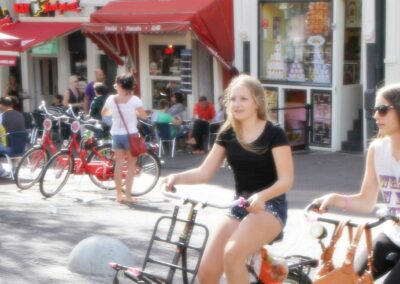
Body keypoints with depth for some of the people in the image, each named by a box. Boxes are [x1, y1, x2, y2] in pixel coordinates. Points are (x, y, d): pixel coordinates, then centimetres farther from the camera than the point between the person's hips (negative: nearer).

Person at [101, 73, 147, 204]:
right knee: (131, 165, 6)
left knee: (118, 164, 11)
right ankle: (128, 194, 1)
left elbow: (103, 114, 12)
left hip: (116, 134, 3)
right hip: (130, 134, -3)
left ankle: (119, 195, 14)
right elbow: (144, 115, -5)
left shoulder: (111, 99, -3)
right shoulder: (134, 100, -11)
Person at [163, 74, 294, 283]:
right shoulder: (228, 134, 5)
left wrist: (261, 196, -36)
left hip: (270, 207, -5)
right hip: (239, 207, 6)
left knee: (232, 253, -33)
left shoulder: (274, 134, -11)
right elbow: (204, 172, 2)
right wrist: (176, 177, -18)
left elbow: (286, 180, -16)